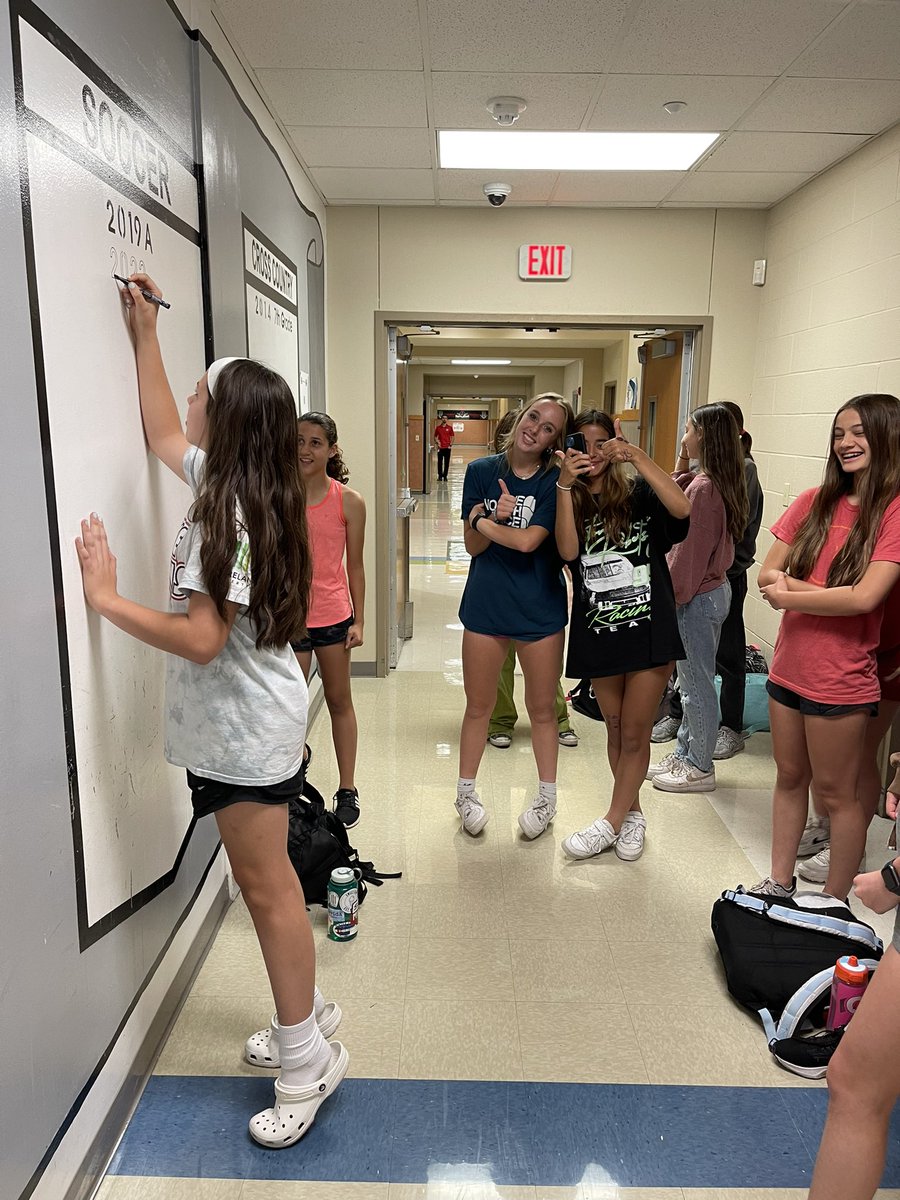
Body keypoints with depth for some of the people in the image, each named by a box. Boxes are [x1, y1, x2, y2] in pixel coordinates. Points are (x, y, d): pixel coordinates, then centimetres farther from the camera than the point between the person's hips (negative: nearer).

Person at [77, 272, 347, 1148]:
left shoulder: (229, 512, -21)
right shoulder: (227, 484, 7)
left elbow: (200, 638, -26)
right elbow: (161, 435, 24)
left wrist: (105, 597, -17)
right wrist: (144, 337, 26)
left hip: (245, 727, -9)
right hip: (244, 720, 9)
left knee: (266, 889, 2)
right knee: (266, 882, 19)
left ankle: (306, 1060, 19)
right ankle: (307, 1015, 35)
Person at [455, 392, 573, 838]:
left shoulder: (554, 480, -8)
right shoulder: (481, 471, -1)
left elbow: (528, 541, -19)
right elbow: (473, 546, -5)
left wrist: (481, 521, -9)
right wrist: (495, 516, -23)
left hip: (540, 608, -1)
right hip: (485, 604, 2)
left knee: (541, 708, 13)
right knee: (478, 706, 13)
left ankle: (546, 798, 32)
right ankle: (466, 793, 33)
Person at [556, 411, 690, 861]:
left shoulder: (639, 493, -3)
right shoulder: (570, 502, 4)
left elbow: (682, 508, -23)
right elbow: (568, 551, -15)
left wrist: (637, 456, -26)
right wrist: (565, 485, -20)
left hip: (648, 629, -3)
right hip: (598, 633, 3)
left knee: (634, 734, 4)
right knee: (615, 730, 15)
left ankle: (611, 823, 19)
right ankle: (632, 815, 33)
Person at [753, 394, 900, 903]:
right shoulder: (814, 503, 4)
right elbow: (767, 574, 1)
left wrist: (790, 596, -11)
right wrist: (821, 592, -17)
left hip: (842, 681, -5)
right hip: (789, 667, 5)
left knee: (836, 791, 9)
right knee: (790, 778, 17)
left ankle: (835, 903, 27)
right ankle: (779, 883, 33)